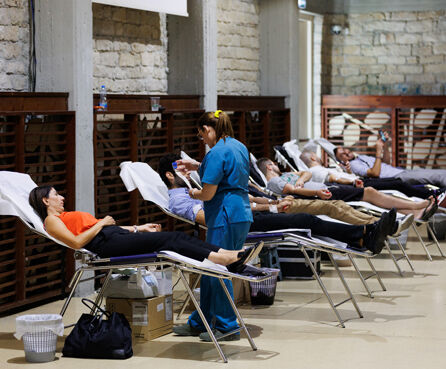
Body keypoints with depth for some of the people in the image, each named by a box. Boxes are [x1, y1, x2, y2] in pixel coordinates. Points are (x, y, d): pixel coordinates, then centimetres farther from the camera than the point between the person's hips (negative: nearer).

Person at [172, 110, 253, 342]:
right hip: (242, 215, 10)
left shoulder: (217, 153, -16)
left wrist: (194, 194, 4)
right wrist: (197, 166, 27)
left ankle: (227, 327, 6)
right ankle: (199, 323, 24)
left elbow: (208, 193, -17)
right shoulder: (239, 147, 14)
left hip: (225, 217, -10)